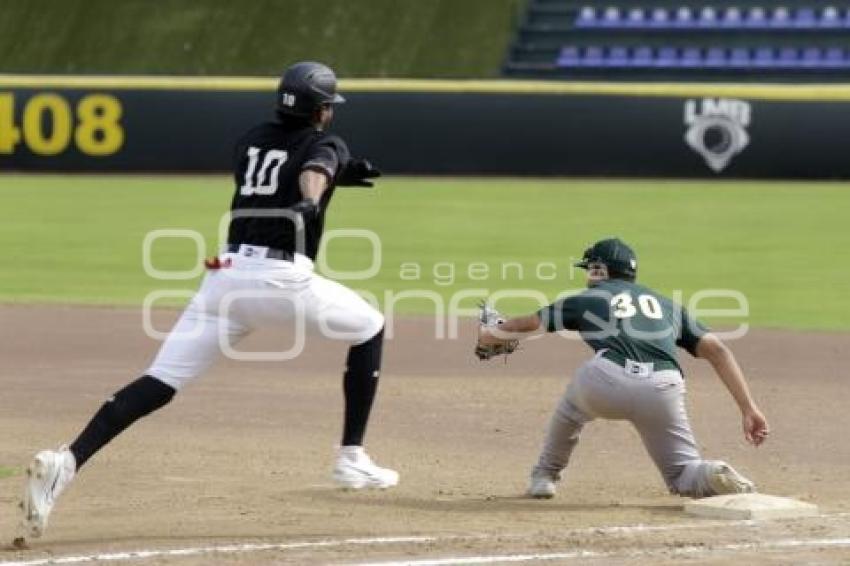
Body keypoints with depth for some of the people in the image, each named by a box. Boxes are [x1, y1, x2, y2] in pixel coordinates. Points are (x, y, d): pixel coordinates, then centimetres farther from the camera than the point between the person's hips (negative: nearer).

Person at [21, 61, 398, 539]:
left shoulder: (252, 140, 24)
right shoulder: (325, 144, 8)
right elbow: (313, 174, -16)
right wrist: (310, 200, -38)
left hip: (226, 274, 4)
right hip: (283, 278, -4)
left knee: (161, 382, -5)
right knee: (370, 329, 22)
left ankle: (68, 462, -27)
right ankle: (353, 459, 20)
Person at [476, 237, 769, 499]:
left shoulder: (587, 299, 27)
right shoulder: (667, 306, 32)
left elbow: (526, 324, 39)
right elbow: (717, 350, 20)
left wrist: (491, 336, 60)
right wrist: (749, 410, 16)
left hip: (607, 381, -1)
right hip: (663, 389, 1)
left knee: (574, 400, 35)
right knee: (682, 476, 16)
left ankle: (545, 476, 40)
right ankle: (715, 476, -16)